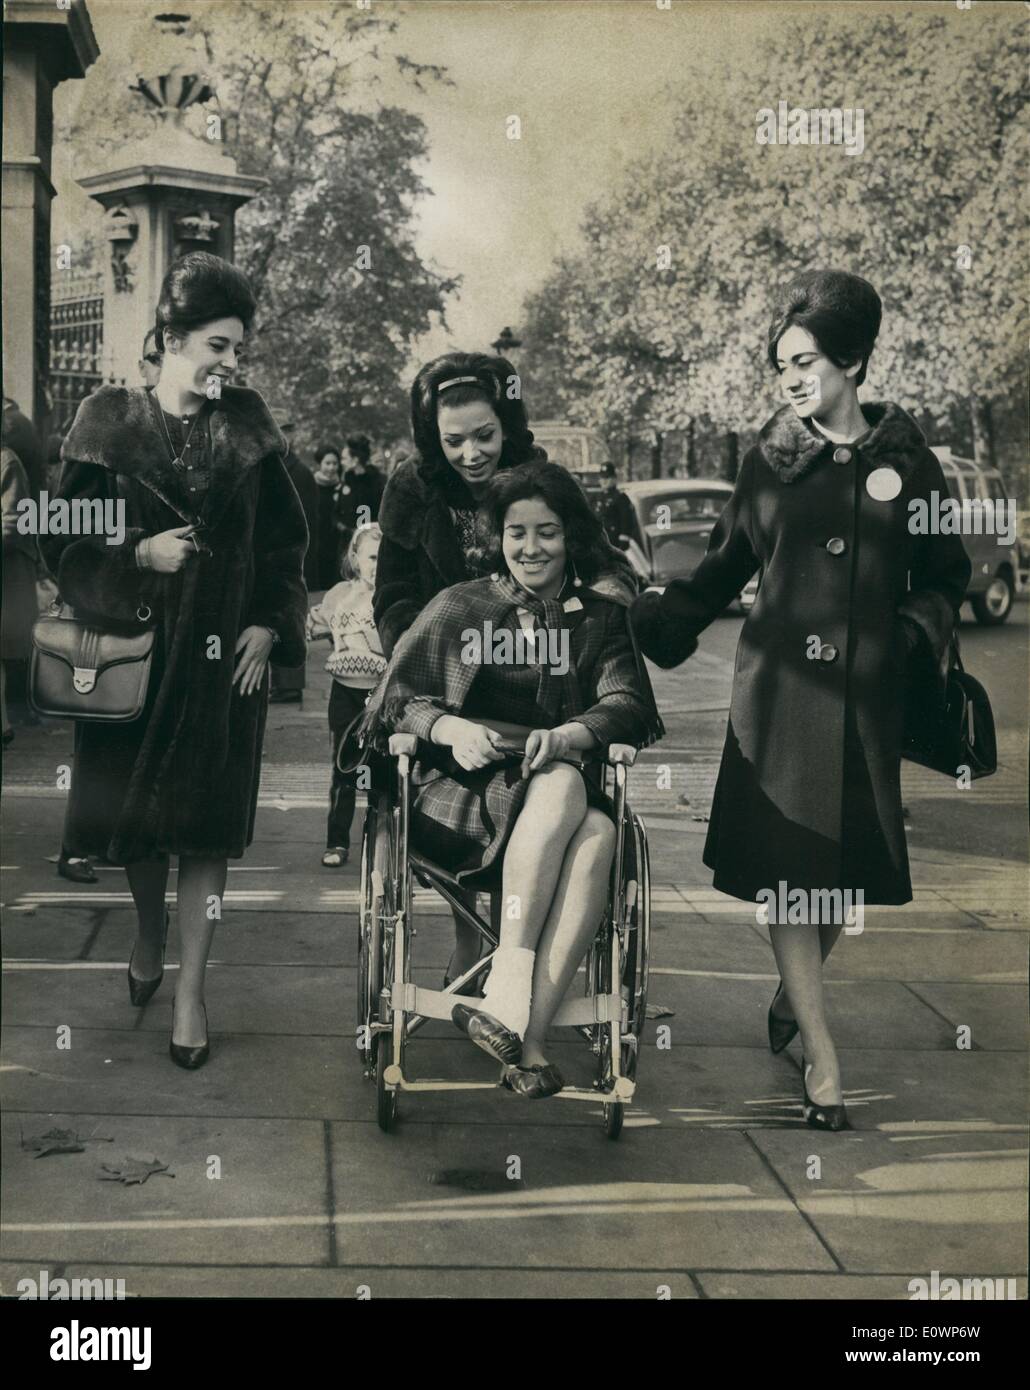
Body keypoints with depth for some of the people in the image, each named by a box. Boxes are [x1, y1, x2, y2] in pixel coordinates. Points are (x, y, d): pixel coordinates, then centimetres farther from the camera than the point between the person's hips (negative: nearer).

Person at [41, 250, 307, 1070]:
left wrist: (268, 627, -2)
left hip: (224, 656, 0)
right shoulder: (110, 424, -1)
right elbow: (65, 542, -1)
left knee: (208, 824, -1)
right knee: (133, 813, 9)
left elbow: (286, 541, 8)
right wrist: (140, 556, -16)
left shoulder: (247, 428, 4)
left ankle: (191, 990, 7)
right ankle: (151, 928, 39)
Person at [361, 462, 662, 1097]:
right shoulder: (461, 606, 14)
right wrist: (452, 727, -16)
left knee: (600, 830, -35)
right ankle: (513, 998, -39)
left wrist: (569, 735, -21)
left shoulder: (602, 618, 17)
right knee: (564, 787, -36)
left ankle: (529, 1033, -39)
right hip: (463, 792, -2)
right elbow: (395, 699, 6)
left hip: (560, 780, 2)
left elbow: (630, 706, 1)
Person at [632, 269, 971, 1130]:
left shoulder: (906, 459, 4)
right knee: (788, 865, -5)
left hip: (868, 693, 1)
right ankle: (821, 1057, -1)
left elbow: (944, 577, 9)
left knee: (846, 868, 7)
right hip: (780, 686, -1)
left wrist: (913, 637, -7)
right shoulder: (772, 459, 5)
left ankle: (795, 998, 34)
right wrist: (648, 620, 0)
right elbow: (725, 567, 9)